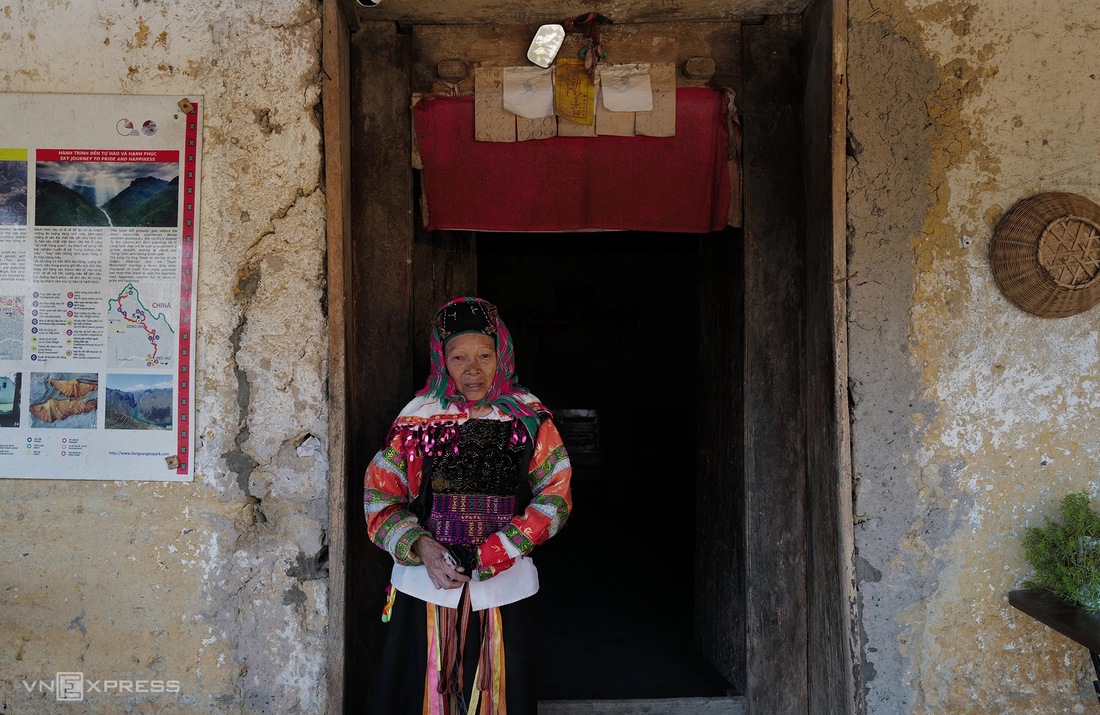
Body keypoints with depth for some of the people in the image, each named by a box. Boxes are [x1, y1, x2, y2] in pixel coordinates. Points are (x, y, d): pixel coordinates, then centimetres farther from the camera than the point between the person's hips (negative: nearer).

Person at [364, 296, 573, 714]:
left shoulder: (530, 419, 0)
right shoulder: (418, 421, 1)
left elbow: (555, 496, -4)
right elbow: (379, 496, 1)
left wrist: (484, 557, -13)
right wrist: (420, 546, -17)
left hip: (505, 589, 0)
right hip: (426, 586, 0)